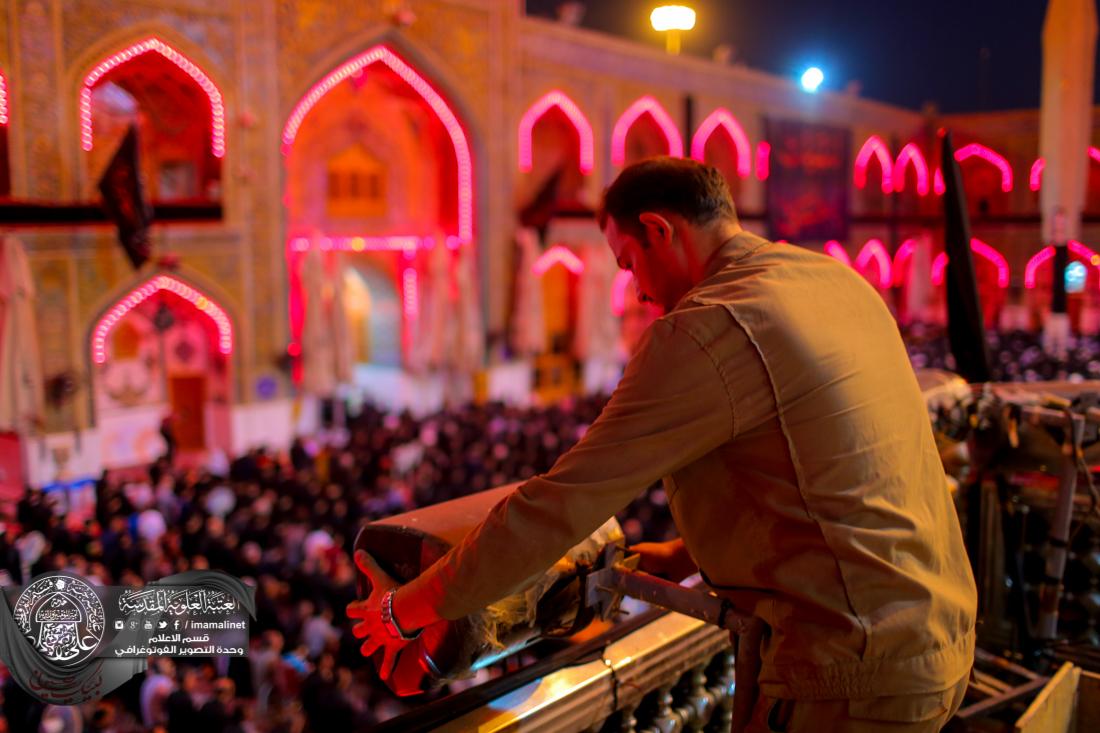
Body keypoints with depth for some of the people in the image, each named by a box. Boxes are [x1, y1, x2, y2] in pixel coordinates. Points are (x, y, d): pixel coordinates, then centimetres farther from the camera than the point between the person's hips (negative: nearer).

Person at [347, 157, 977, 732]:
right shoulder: (841, 281, 7)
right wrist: (686, 554, 23)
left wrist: (406, 608, -6)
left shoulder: (703, 330, -19)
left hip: (856, 676, -9)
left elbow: (561, 504, -17)